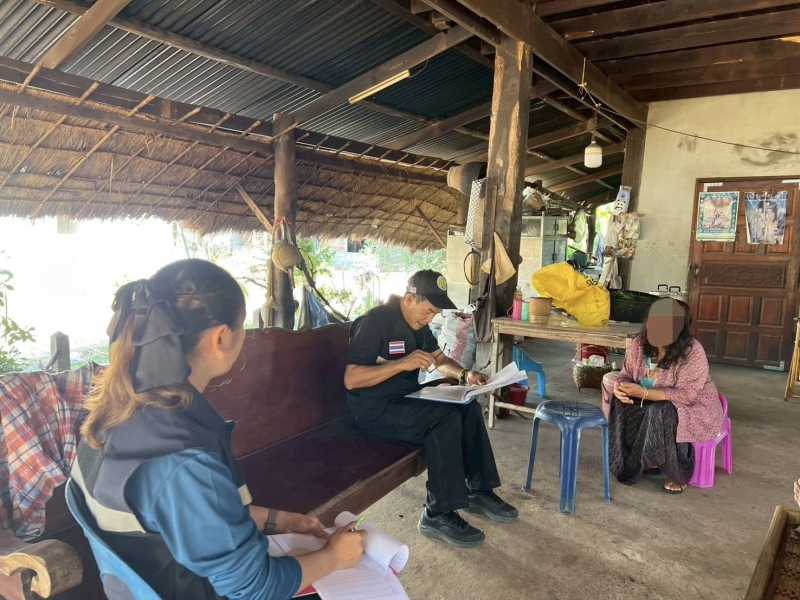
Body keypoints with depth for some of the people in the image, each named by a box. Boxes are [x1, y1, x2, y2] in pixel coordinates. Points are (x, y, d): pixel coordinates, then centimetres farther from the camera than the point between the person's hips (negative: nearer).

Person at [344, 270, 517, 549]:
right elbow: (351, 379, -26)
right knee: (446, 418, -27)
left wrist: (465, 374, -3)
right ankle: (439, 515, -19)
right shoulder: (375, 322, -20)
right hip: (375, 408, -9)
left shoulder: (417, 322, 7)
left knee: (469, 409, -5)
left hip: (405, 398, 9)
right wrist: (402, 363, -32)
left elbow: (440, 359, 18)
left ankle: (478, 490, 7)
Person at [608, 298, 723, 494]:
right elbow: (627, 374, -1)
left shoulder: (693, 353, -28)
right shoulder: (640, 343, -11)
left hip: (694, 408, -5)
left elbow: (686, 396, -31)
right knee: (622, 403, -20)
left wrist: (643, 393, -37)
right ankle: (628, 463, -5)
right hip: (654, 405, 6)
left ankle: (678, 472, -10)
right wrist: (621, 387, -27)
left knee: (660, 413, -35)